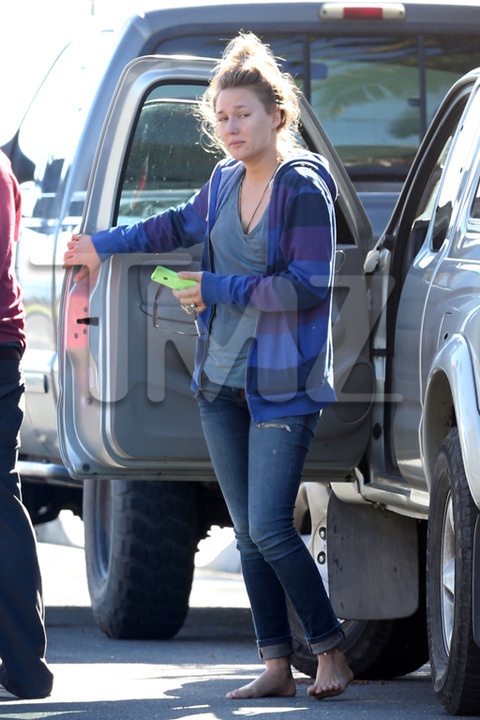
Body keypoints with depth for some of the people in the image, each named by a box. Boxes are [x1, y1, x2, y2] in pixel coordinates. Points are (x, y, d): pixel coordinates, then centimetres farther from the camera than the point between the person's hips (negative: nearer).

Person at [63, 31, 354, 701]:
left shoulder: (304, 187, -13)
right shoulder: (226, 180, 8)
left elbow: (307, 284, -19)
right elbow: (181, 224, 28)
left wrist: (216, 288, -16)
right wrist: (104, 245, 32)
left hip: (283, 385, -7)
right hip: (222, 381, 7)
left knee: (269, 527, -13)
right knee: (248, 530, 5)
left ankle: (331, 651, 1)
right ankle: (277, 665, 9)